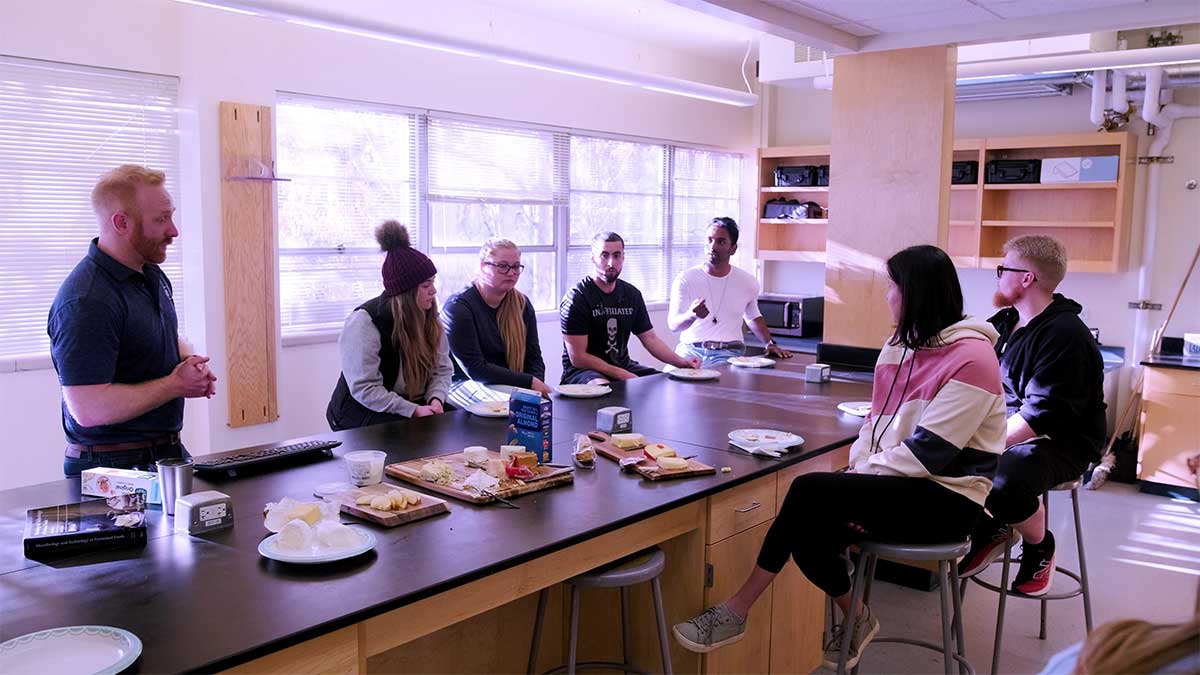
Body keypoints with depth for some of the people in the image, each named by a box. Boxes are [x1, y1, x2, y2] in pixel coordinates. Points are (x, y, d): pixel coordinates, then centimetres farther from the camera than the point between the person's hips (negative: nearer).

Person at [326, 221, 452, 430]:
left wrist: (435, 399, -14)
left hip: (417, 407, 7)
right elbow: (363, 388, -21)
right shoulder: (364, 321, -17)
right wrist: (413, 411, -25)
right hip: (363, 414, -7)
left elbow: (442, 369, 8)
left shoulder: (428, 318, 5)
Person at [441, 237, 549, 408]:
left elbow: (534, 357, 10)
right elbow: (474, 368, -16)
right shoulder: (458, 306, -9)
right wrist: (529, 381, -18)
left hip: (512, 385, 7)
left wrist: (538, 385, -14)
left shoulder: (522, 304, 12)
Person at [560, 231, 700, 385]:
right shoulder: (576, 299, -11)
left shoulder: (631, 294, 9)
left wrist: (681, 362, -5)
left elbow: (650, 338, 12)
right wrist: (622, 375, -20)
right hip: (582, 371, -7)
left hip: (623, 366, 7)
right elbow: (578, 358, -15)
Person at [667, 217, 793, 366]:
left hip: (728, 353, 1)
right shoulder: (685, 279, 0)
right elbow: (673, 325, -8)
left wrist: (770, 343, 13)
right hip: (690, 350, -1)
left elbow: (754, 318, 28)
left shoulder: (748, 282, 9)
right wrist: (691, 315, -29)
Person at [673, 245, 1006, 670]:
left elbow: (928, 452, -20)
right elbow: (877, 421, 13)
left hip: (948, 498, -8)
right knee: (807, 531, -16)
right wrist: (858, 469, -4)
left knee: (809, 491, -24)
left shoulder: (970, 359, -16)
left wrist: (863, 474, -16)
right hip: (901, 487, 8)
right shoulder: (901, 345, 10)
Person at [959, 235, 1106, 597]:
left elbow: (1042, 415, -24)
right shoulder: (1004, 322, 9)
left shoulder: (1065, 335, -17)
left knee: (1004, 480, -36)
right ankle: (989, 530, 9)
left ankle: (1040, 547, -2)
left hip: (1062, 442, -8)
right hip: (1009, 431, 8)